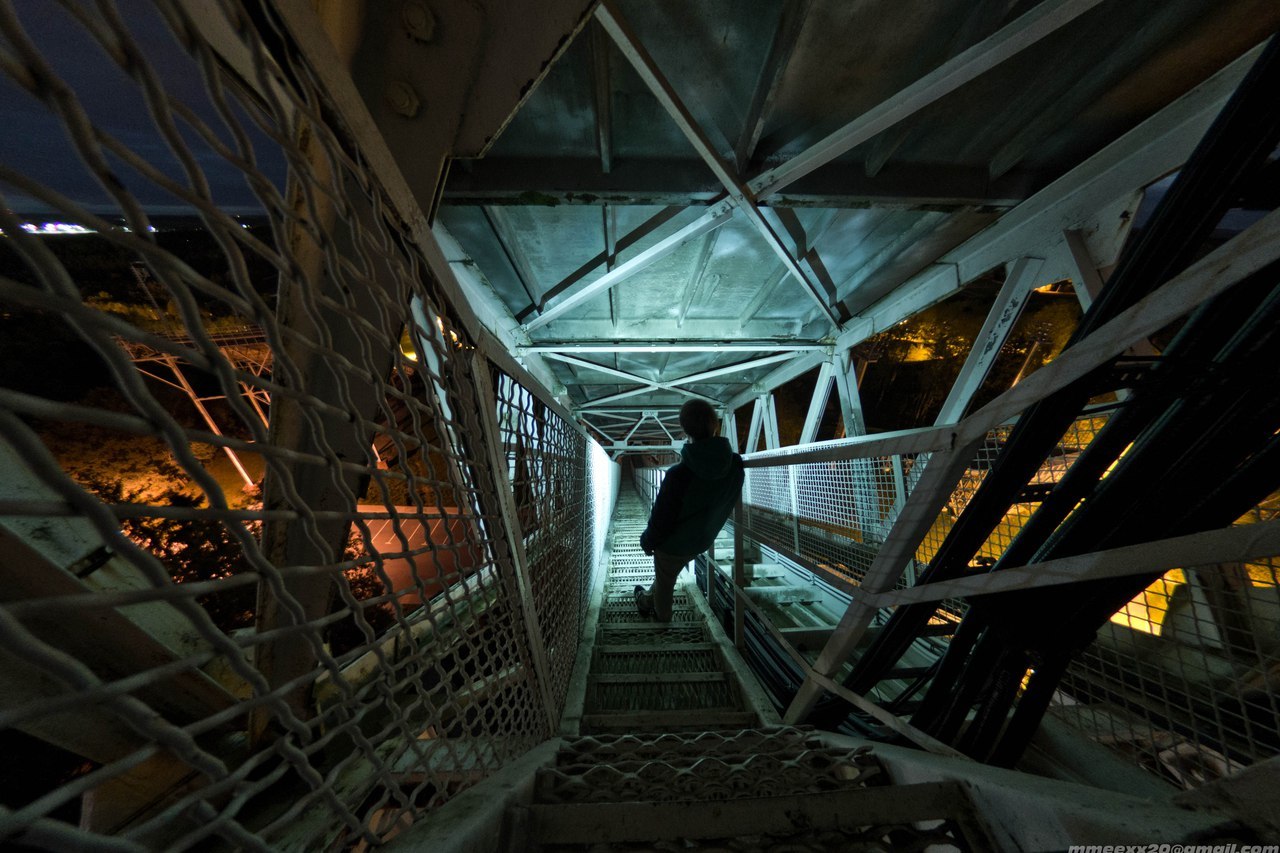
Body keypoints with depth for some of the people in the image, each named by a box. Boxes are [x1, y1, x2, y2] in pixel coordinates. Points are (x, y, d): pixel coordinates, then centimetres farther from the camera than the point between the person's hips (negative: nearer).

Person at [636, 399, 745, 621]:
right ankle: (648, 600, 57)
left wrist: (647, 541, -3)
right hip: (702, 542, 5)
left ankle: (662, 616, 52)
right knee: (667, 575, 32)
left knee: (664, 581, 25)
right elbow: (728, 505, -3)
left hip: (672, 543, -5)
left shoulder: (678, 474, -37)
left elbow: (661, 518, -24)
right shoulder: (735, 466, -19)